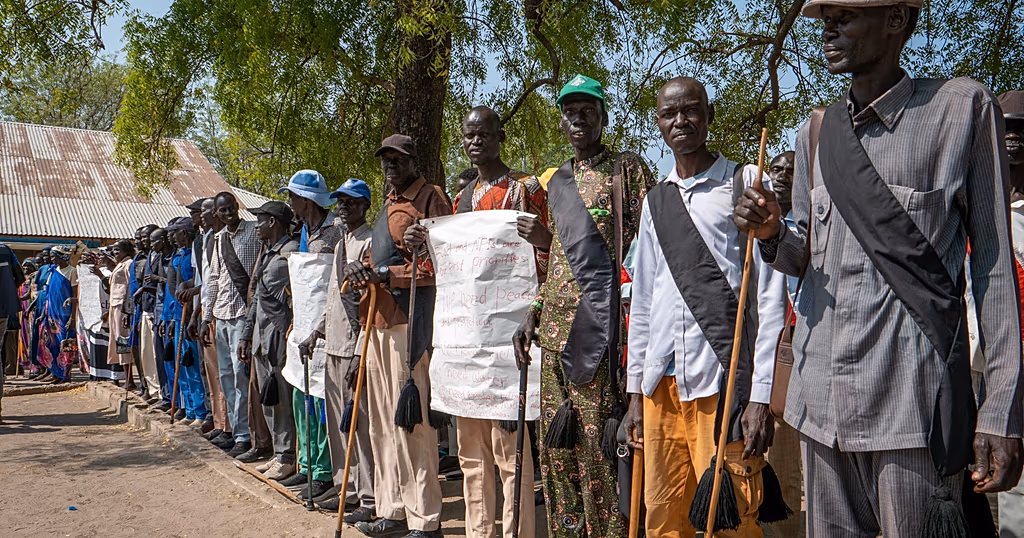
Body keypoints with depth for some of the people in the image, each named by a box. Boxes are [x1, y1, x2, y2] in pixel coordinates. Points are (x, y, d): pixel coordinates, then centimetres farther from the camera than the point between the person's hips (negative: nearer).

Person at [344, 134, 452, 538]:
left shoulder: (430, 198, -4)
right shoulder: (389, 204, 23)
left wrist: (386, 274, -18)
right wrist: (363, 270, 8)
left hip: (409, 319, -9)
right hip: (380, 321, 9)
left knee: (411, 420, -8)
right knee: (382, 421, 12)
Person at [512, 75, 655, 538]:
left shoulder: (626, 169, 2)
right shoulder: (558, 181, 21)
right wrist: (534, 313, 14)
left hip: (602, 326, -7)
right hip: (556, 330, 7)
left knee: (601, 445, -6)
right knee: (558, 445, 10)